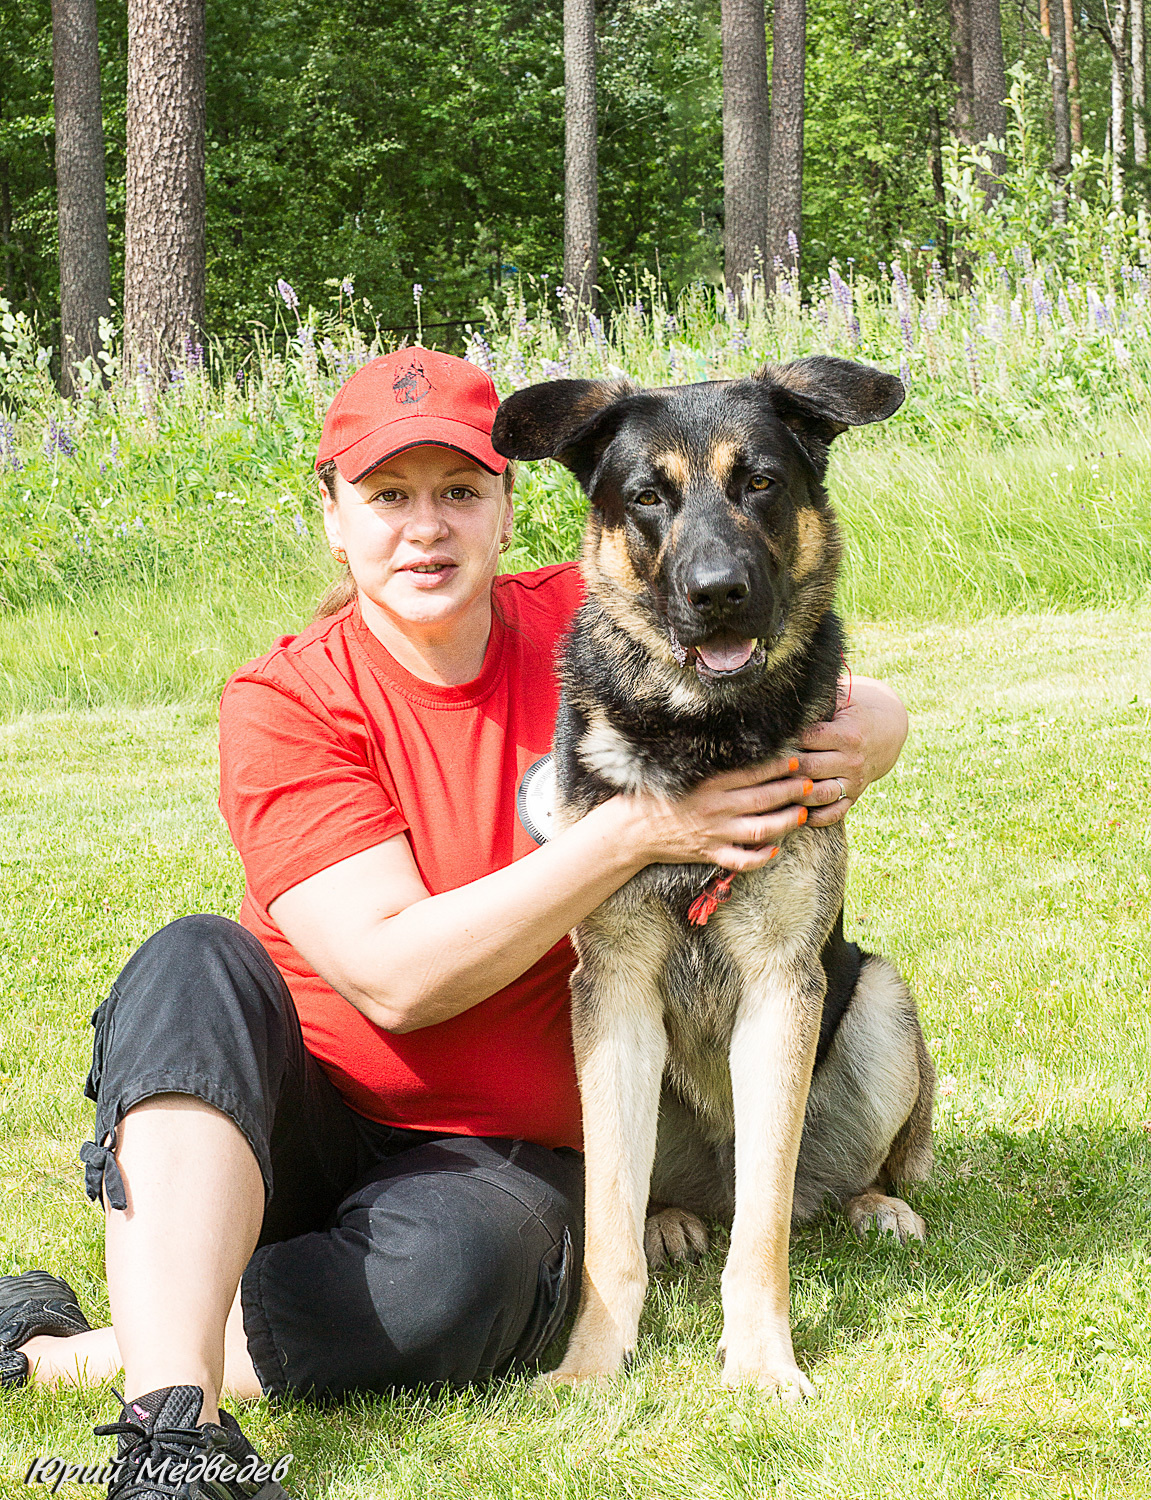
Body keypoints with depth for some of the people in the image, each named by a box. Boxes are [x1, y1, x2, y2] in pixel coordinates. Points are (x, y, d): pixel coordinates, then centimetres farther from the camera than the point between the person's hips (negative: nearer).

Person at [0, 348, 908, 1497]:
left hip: (500, 1157, 1)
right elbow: (396, 974, -19)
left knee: (457, 1270, -36)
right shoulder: (285, 703, -9)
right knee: (196, 962, -32)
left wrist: (856, 740, -21)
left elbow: (868, 704, 5)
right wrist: (634, 830, -25)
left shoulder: (587, 633, -2)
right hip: (282, 1130, -1)